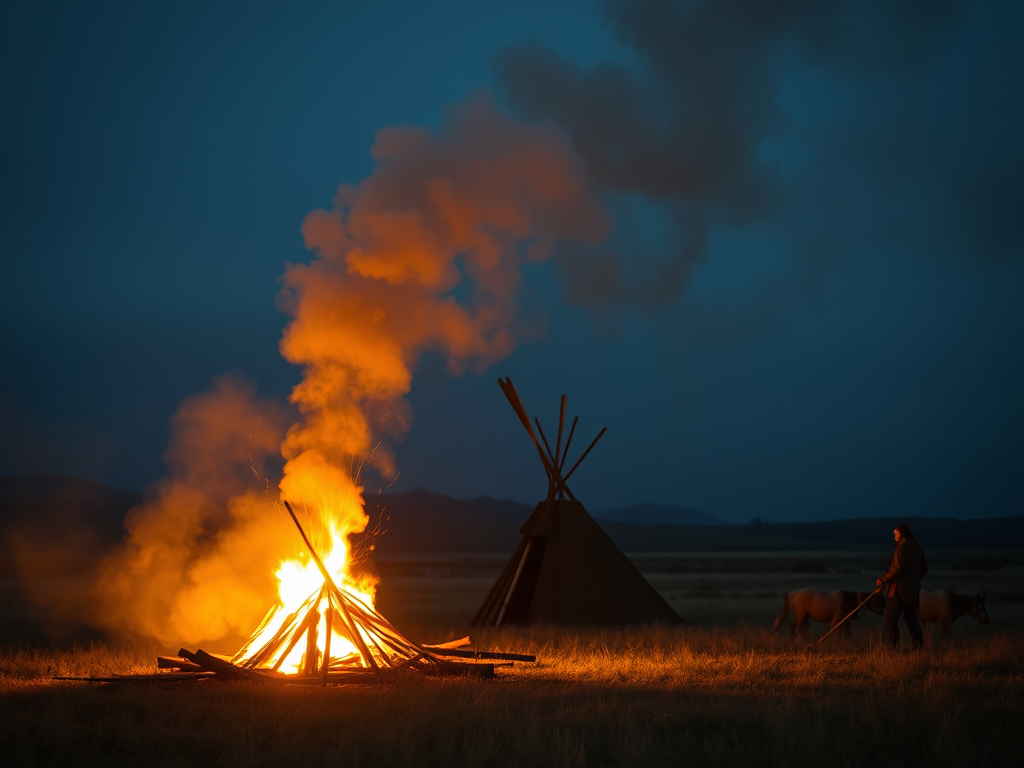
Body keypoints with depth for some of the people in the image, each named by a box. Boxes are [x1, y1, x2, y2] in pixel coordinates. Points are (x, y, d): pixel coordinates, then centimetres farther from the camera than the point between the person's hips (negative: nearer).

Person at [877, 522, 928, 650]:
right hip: (913, 589, 8)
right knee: (911, 618, 14)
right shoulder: (917, 548, 13)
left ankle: (893, 646, -8)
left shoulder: (902, 547, -14)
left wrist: (883, 579, -11)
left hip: (899, 589, -8)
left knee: (890, 617, -4)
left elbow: (897, 568, -21)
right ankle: (919, 645, 10)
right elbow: (924, 569, 18)